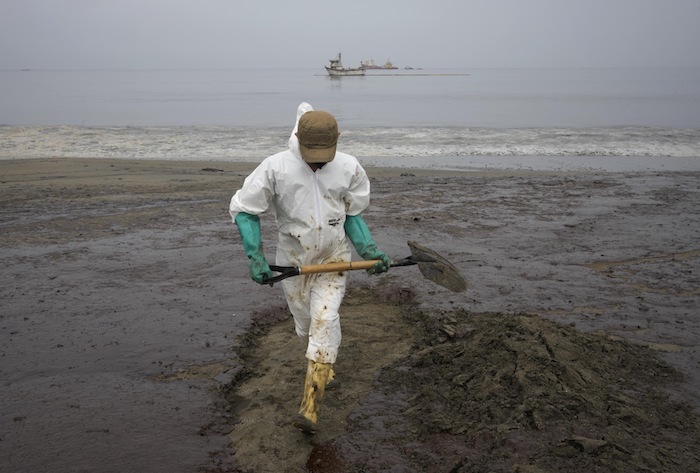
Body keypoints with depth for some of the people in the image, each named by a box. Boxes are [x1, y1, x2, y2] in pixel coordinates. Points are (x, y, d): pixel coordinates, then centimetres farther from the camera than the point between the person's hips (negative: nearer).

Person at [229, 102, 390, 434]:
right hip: (293, 259, 1)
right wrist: (255, 258, -16)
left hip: (333, 258, 0)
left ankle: (310, 406, -15)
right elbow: (243, 210, -7)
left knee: (325, 321, -17)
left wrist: (369, 251, -6)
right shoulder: (276, 167, -15)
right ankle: (324, 367, 49)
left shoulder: (349, 168, -8)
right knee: (306, 324, 14)